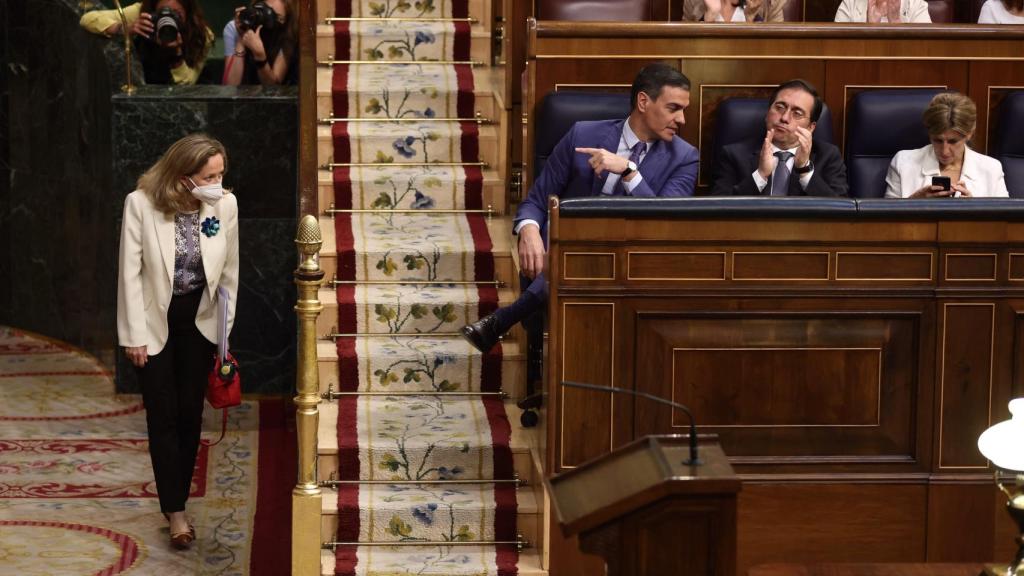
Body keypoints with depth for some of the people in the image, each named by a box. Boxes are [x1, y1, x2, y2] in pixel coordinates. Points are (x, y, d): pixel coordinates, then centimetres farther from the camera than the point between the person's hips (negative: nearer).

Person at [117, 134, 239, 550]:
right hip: (155, 322, -2)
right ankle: (175, 512, 7)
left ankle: (178, 500, 21)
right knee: (163, 416, 0)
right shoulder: (141, 204, -20)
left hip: (198, 321, 2)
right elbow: (130, 272, -13)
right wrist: (135, 335, -12)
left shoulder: (225, 205, -13)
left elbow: (228, 271, -1)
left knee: (190, 414, 7)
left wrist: (226, 329, 4)